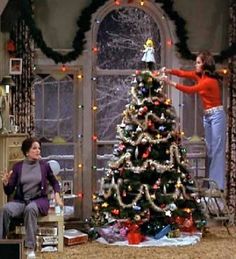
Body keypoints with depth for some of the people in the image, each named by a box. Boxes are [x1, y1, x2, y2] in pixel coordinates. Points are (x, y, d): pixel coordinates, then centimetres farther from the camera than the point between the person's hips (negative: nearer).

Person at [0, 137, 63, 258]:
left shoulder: (44, 165, 4)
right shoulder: (18, 166, 4)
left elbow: (54, 182, 22)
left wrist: (57, 195, 4)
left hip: (39, 200, -1)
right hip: (20, 201, 1)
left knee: (30, 208, -39)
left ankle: (30, 248, -36)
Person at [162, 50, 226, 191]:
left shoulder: (210, 80, -20)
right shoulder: (199, 76, 6)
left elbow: (191, 90, -25)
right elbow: (183, 73, 1)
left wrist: (171, 83, -27)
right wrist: (169, 71, -16)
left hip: (217, 115, -9)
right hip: (207, 116, 9)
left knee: (217, 150, -6)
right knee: (209, 150, 10)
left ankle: (218, 184, -4)